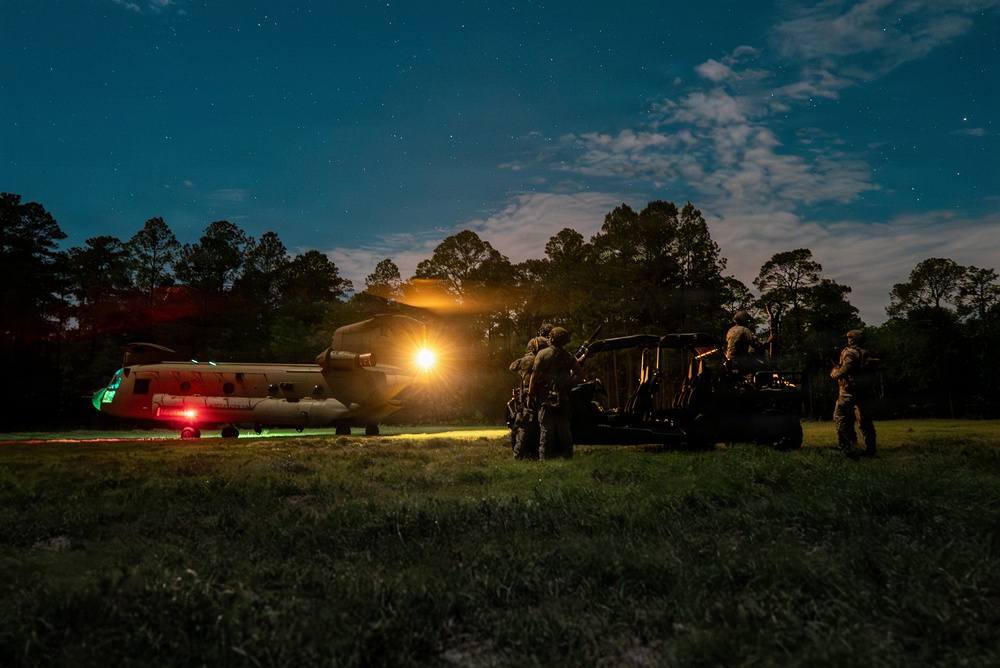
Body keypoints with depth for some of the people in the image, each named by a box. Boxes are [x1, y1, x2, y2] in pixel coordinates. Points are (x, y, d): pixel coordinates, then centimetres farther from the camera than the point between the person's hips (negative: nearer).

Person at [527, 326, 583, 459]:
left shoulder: (543, 353, -7)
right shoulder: (568, 356, 8)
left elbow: (534, 376, -9)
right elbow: (580, 371, 10)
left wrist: (530, 395, -4)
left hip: (546, 397, -4)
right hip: (563, 398, 4)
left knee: (546, 428, -3)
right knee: (564, 427, 10)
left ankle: (544, 457, -3)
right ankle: (567, 455, 12)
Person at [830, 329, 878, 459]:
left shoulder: (850, 352, -10)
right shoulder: (868, 354, 15)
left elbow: (845, 370, -20)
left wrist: (834, 373, 1)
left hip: (851, 391, -8)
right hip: (867, 392, 8)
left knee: (840, 418, -3)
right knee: (864, 420, 14)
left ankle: (850, 447, -13)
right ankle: (870, 449, 16)